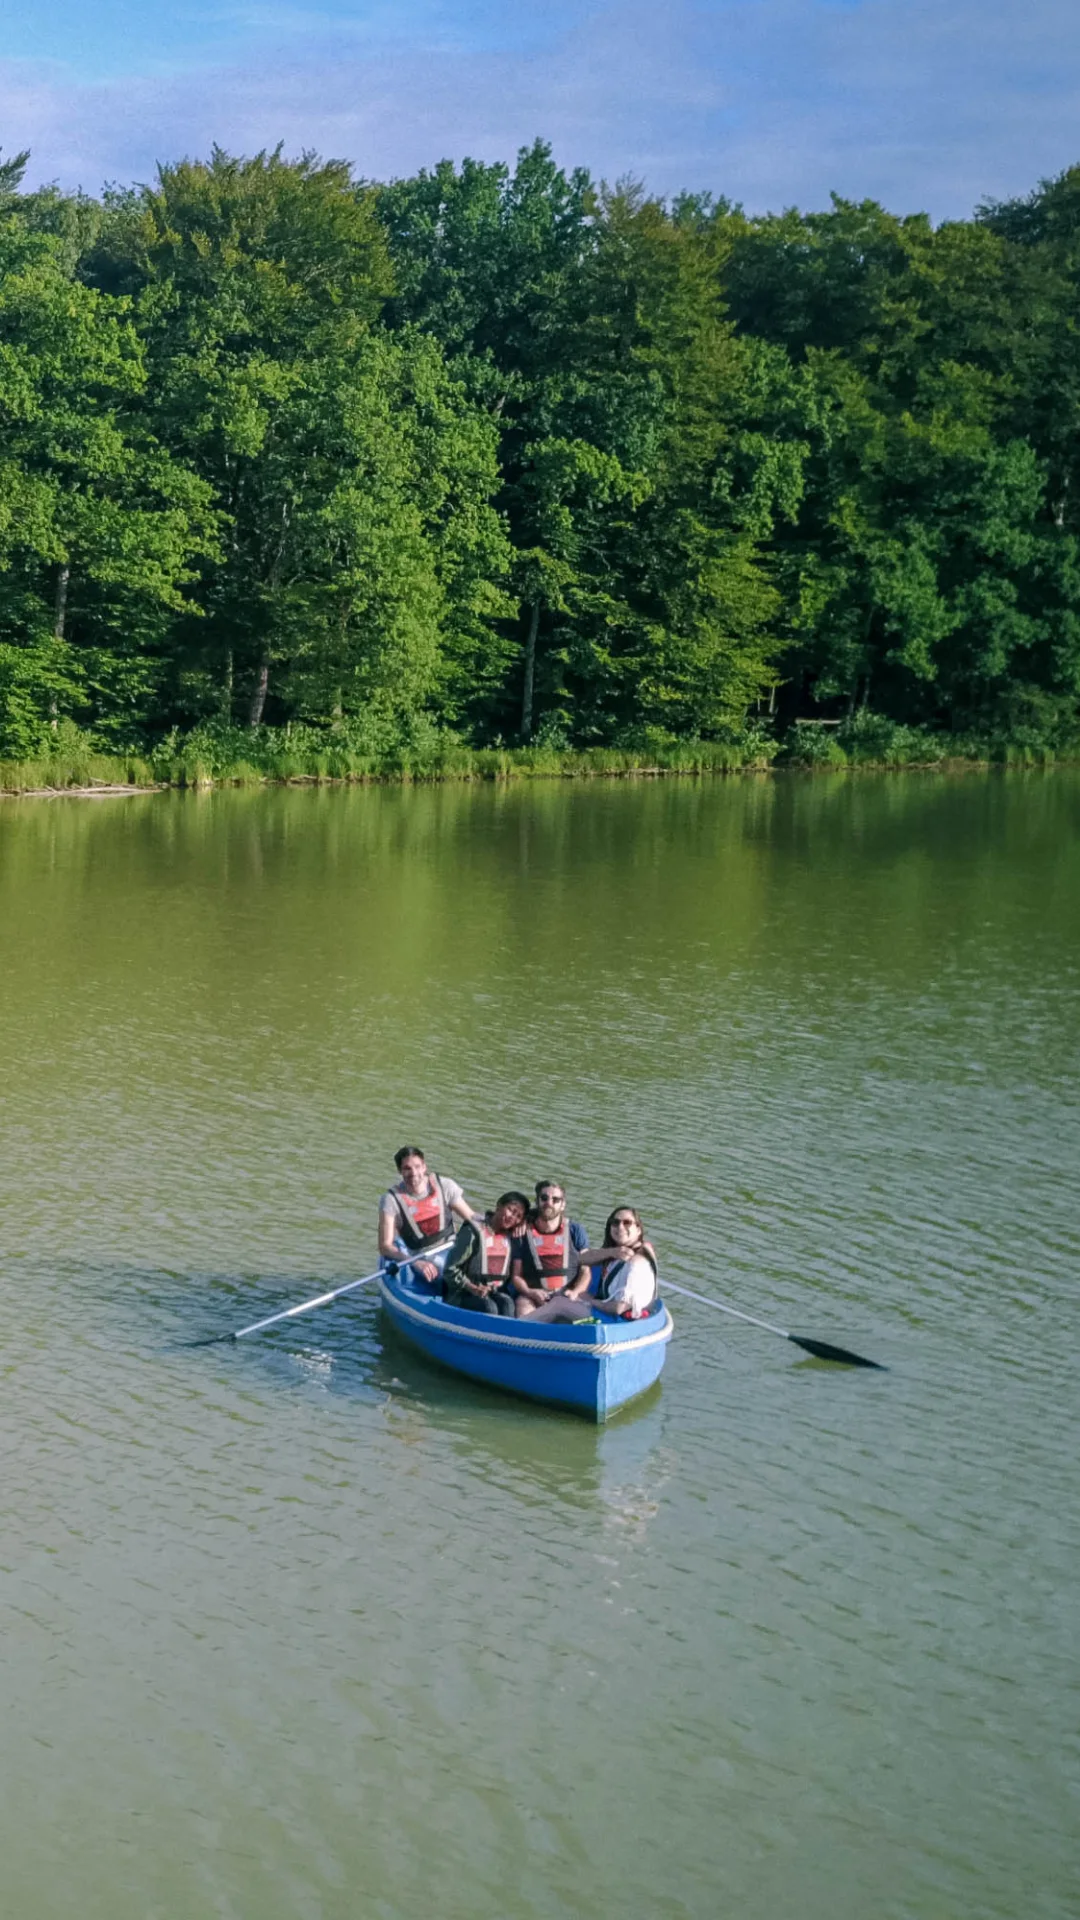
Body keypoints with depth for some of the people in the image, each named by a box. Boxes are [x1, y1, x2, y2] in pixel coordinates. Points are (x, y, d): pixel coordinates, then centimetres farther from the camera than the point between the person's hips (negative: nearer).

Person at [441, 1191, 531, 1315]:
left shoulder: (512, 1236, 10)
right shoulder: (474, 1232, -8)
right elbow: (450, 1270, -9)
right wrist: (473, 1288, -19)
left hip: (496, 1292, 4)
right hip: (464, 1295, -4)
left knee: (507, 1303, -29)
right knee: (489, 1307, -33)